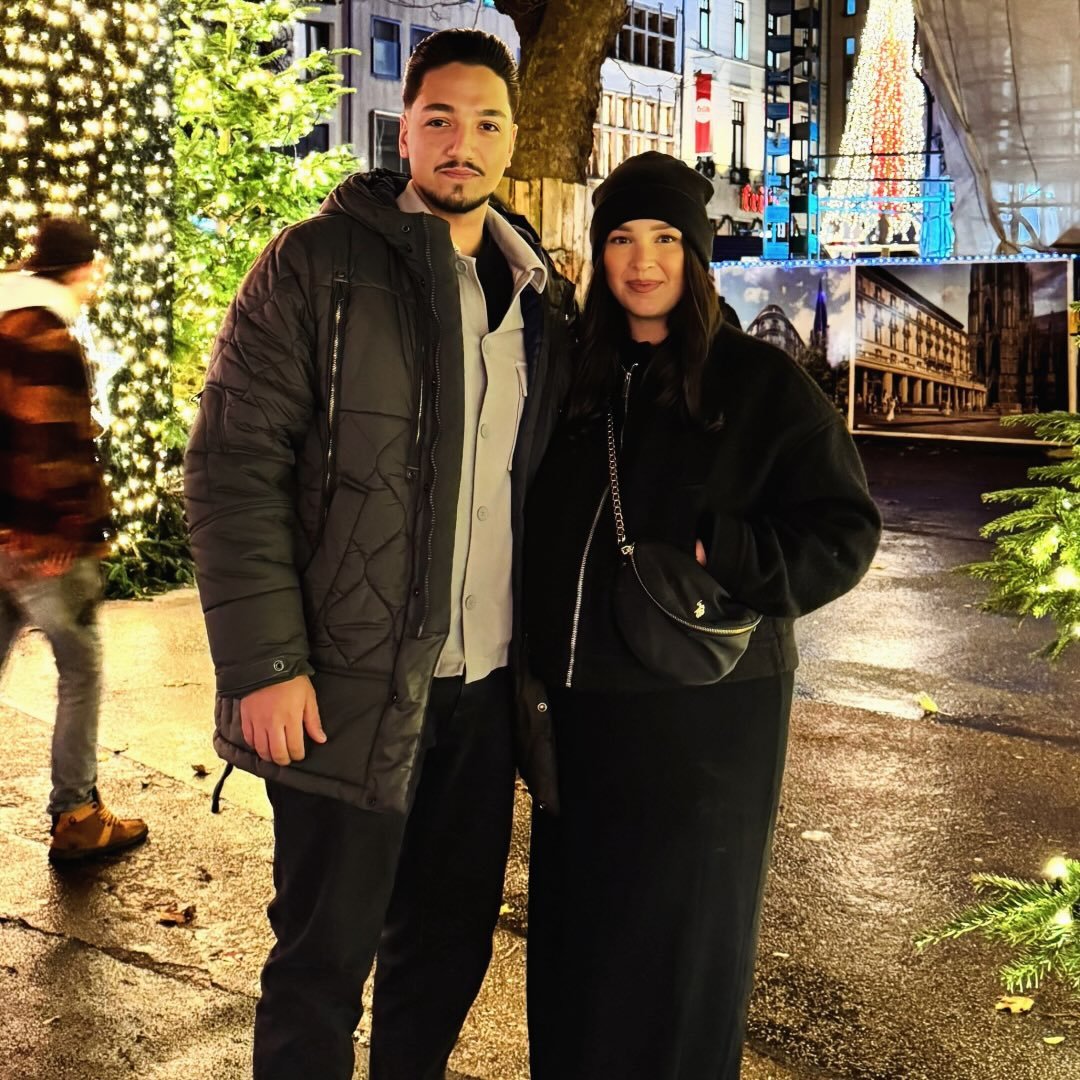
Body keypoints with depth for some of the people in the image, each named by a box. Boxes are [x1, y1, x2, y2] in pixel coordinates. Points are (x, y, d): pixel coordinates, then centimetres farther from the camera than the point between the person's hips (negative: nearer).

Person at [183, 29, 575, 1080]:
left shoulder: (541, 296, 11)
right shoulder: (316, 265, -6)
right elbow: (233, 469, -10)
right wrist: (264, 664, -16)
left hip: (487, 684, 5)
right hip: (351, 685, -5)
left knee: (453, 935, 16)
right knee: (326, 953, 5)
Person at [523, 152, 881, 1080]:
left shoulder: (760, 382, -5)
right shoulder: (575, 380, 8)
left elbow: (844, 529, -7)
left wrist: (721, 560, -19)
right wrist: (532, 656, 6)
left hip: (704, 714, -4)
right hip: (584, 707, 5)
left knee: (680, 931, 7)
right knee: (572, 926, 14)